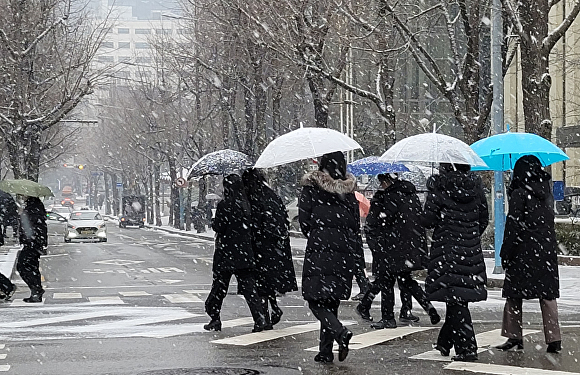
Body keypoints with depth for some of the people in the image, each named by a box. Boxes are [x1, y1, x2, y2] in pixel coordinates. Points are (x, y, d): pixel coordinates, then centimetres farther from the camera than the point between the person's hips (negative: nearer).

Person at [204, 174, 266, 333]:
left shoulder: (224, 205, -12)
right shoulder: (246, 205, 4)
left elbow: (218, 228, -11)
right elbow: (251, 227, 8)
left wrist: (214, 224, 8)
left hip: (226, 254, -4)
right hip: (245, 252, 4)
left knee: (219, 286, 7)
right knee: (248, 286, 2)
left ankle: (215, 319, 14)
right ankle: (259, 317, -10)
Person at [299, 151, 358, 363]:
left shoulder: (312, 187, -2)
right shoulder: (349, 191, 9)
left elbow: (304, 219, -5)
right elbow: (356, 224, 8)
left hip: (319, 250, -5)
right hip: (344, 251, 5)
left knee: (316, 301, -3)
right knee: (331, 301, 12)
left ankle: (340, 332, -26)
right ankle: (325, 351, 12)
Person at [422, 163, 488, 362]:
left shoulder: (439, 185, -10)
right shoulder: (475, 183, 4)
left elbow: (428, 219, -13)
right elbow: (484, 218, 9)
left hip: (447, 248, -5)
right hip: (471, 249, 5)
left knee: (456, 300, -3)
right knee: (459, 298, 15)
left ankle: (467, 348, -6)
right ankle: (445, 342, 29)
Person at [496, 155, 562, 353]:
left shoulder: (519, 194, -9)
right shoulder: (546, 194, 9)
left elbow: (513, 226, -10)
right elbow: (548, 222, 13)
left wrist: (506, 254, -7)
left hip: (524, 252, -5)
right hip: (547, 251, 5)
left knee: (514, 295, 5)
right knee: (548, 295, 5)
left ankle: (514, 336, 5)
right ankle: (554, 339, 1)